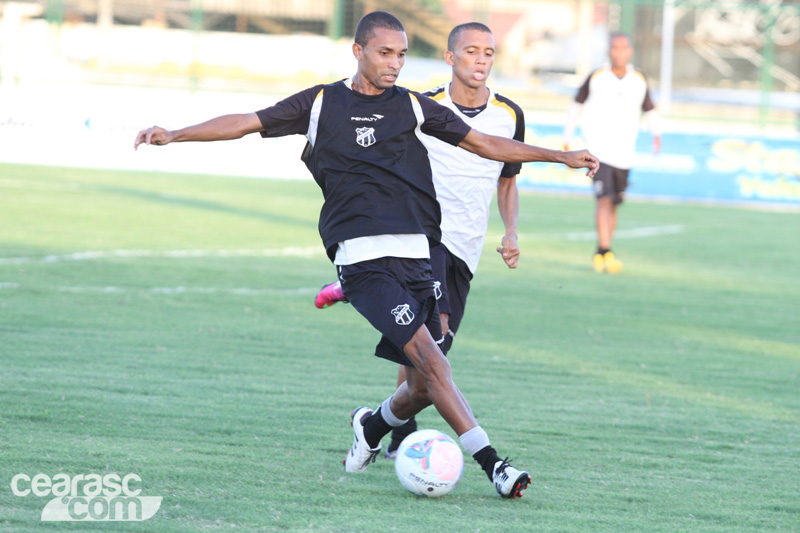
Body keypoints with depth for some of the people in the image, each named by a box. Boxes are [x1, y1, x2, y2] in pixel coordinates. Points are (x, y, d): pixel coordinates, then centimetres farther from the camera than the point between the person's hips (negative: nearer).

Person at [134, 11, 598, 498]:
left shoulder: (412, 106, 14)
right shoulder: (322, 103, 8)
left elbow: (483, 144, 20)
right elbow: (246, 123, 9)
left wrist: (561, 157, 18)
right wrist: (174, 135, -1)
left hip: (416, 255, 4)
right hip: (362, 256, -4)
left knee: (424, 387, 0)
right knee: (429, 360, -19)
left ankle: (373, 426, 32)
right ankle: (492, 464, -22)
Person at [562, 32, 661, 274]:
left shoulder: (639, 81, 5)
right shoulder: (596, 78, -2)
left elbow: (649, 110, 15)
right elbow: (577, 105, 11)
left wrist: (656, 133, -5)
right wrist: (567, 139, 12)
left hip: (624, 154, 4)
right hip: (599, 150, -4)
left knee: (613, 205, 10)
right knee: (604, 199, -18)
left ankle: (599, 254, 23)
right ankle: (606, 252, -23)